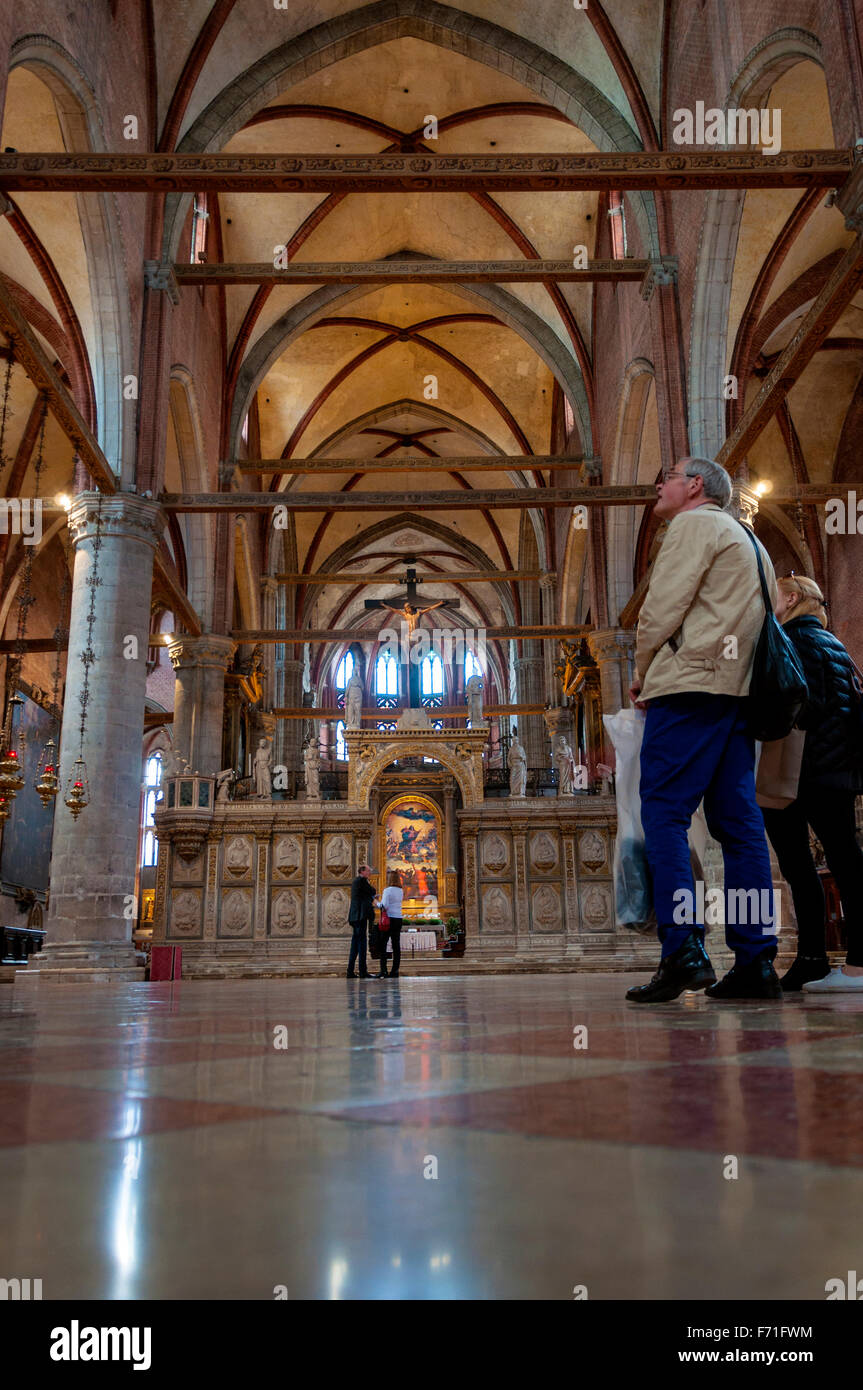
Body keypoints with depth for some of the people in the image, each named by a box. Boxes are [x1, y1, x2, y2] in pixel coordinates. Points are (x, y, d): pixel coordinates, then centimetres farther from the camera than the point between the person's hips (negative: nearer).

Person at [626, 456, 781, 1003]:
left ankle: (684, 950, -17)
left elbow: (662, 608, -10)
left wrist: (642, 674, 4)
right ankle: (757, 963, 2)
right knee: (739, 824, 4)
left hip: (691, 686, -9)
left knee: (664, 816, -10)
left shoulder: (696, 524, 1)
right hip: (739, 693, 9)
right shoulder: (749, 542, 28)